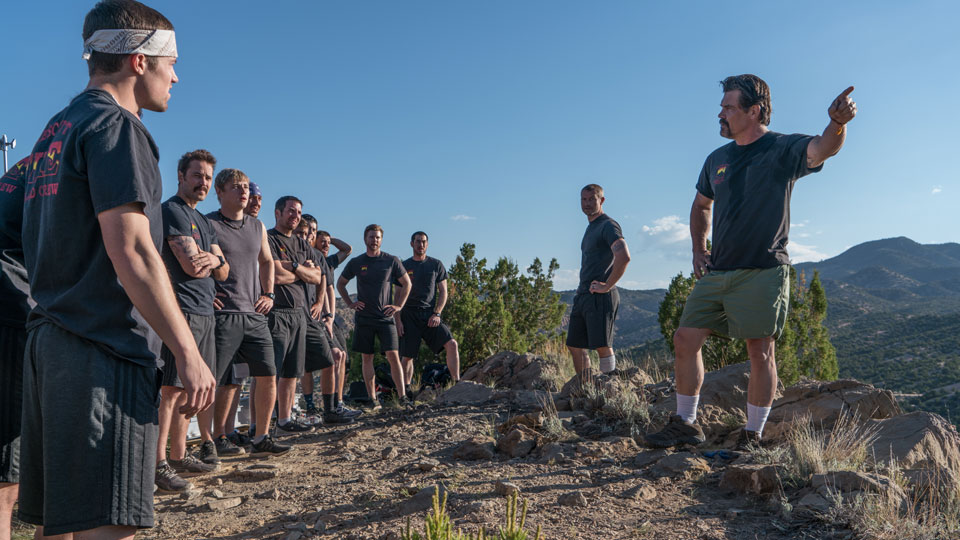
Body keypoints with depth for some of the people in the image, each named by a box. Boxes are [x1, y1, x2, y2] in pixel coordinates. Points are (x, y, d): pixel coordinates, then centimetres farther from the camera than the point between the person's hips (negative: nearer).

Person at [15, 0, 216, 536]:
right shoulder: (117, 126, -9)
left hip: (49, 341, 10)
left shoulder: (55, 130, 20)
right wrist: (190, 355, -17)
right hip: (104, 349, -10)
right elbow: (131, 253, -19)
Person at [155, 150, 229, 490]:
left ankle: (178, 456, 21)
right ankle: (158, 464, -4)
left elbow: (223, 273, 15)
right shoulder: (172, 211, -7)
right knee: (172, 389, -9)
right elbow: (191, 266, -17)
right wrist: (216, 259, 2)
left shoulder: (203, 221, 21)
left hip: (204, 313, 9)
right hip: (181, 311, -9)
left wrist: (214, 260, -8)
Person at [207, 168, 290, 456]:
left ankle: (261, 437, 14)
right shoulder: (207, 224, -4)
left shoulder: (257, 227, 15)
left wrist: (268, 294, 18)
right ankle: (218, 437, 16)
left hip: (255, 315, 6)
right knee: (227, 382, -2)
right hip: (223, 314, -6)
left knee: (268, 376, 3)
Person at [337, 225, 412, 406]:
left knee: (393, 355, -10)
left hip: (385, 317, -1)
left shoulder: (391, 261, 3)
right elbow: (340, 284, 19)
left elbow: (406, 283, 12)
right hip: (364, 318, 2)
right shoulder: (356, 262, 6)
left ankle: (403, 397, -6)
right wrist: (349, 303, 8)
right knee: (367, 357, 3)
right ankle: (372, 398, 10)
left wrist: (398, 306, 4)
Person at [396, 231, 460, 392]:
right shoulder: (404, 266, 8)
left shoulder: (436, 265, 9)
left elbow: (443, 292, 8)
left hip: (430, 314, 1)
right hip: (409, 315, 0)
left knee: (451, 344, -16)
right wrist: (398, 320, -1)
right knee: (407, 356, 0)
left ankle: (457, 384, -11)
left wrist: (437, 314, -6)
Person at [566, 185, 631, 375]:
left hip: (600, 297, -9)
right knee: (575, 345, 9)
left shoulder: (608, 225, -8)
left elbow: (624, 257, -24)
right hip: (582, 295, 10)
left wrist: (607, 286, -18)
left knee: (602, 346, -10)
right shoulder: (590, 228, 21)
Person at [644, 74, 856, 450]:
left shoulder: (782, 150, -5)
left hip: (763, 273, -6)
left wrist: (837, 123, -49)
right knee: (685, 339, 2)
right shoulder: (717, 159, 13)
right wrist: (698, 249, 13)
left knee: (761, 353, -2)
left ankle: (753, 436, 13)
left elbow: (822, 148, -26)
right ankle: (685, 425, 15)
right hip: (717, 273, 6)